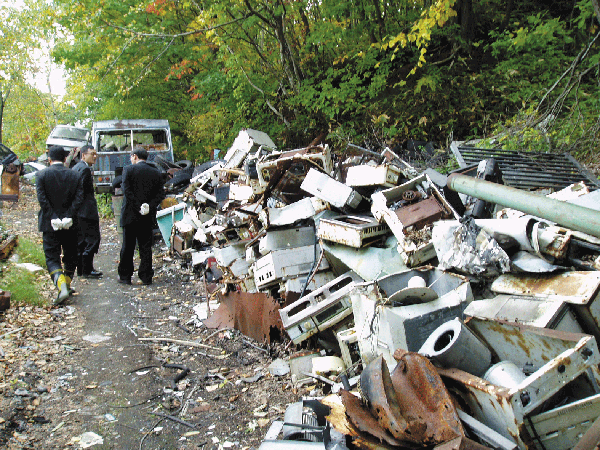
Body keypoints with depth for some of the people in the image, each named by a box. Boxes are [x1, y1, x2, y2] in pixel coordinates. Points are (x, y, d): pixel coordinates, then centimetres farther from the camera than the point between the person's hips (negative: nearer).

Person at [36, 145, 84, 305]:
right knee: (70, 255, 18)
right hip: (70, 224, 2)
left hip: (50, 224, -2)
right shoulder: (73, 175, 3)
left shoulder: (42, 174, -2)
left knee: (52, 257, 0)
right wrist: (68, 217, -10)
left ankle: (62, 287, -18)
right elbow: (79, 197, -7)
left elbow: (42, 199, -12)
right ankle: (67, 284, 26)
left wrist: (53, 218, -12)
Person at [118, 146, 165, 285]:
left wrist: (138, 207, -13)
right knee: (146, 247, 9)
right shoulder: (156, 172, 6)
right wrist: (150, 206, -7)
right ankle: (146, 277, 11)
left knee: (127, 247, 7)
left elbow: (127, 191, -14)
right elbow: (160, 194, 0)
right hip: (148, 217, 3)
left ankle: (125, 276, 13)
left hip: (130, 215, -3)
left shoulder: (128, 170, -6)